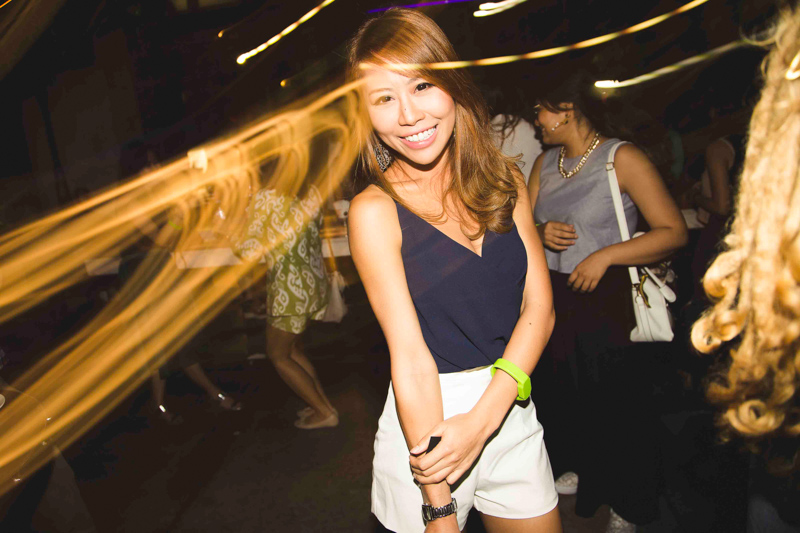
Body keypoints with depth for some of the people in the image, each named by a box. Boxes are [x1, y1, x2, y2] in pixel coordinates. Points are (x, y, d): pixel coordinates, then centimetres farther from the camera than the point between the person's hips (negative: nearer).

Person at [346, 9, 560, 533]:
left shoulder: (504, 179, 0)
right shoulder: (375, 209, -13)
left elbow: (539, 308, -3)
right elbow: (411, 357, -17)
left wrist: (482, 419, -16)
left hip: (512, 408, 4)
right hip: (428, 419, -4)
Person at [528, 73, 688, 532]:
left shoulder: (622, 157, -11)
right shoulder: (545, 163, 9)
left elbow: (674, 232, -15)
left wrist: (605, 255, -22)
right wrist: (541, 232, -9)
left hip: (607, 300, -6)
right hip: (554, 299, 6)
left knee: (617, 406, 5)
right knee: (561, 394, 17)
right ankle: (578, 470, 44)